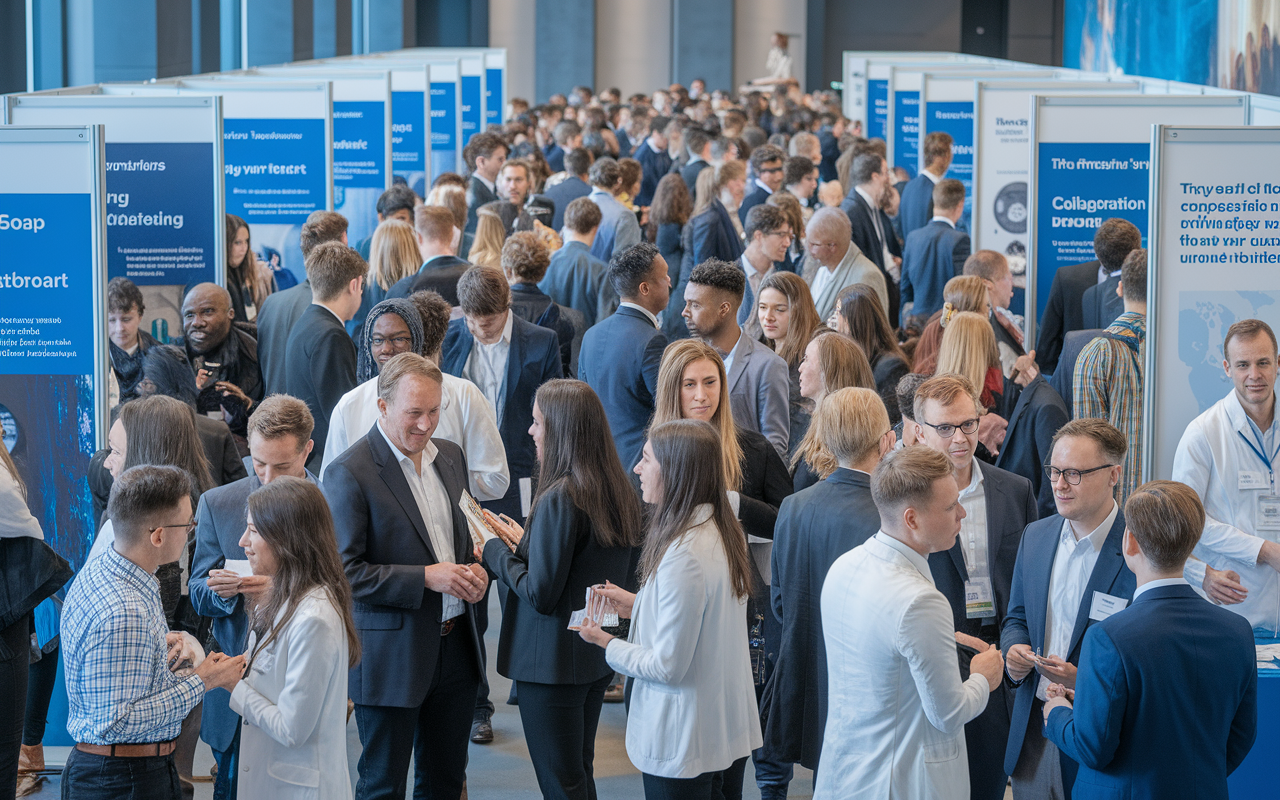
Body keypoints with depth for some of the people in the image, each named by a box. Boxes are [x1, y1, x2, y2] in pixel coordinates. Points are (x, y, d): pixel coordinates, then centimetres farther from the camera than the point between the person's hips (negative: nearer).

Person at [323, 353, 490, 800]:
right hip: (392, 658, -7)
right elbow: (345, 572, -18)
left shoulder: (450, 456, 9)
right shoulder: (349, 474, -14)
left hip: (455, 646, 7)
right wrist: (426, 578, -23)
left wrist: (474, 571, -1)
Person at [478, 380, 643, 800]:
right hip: (597, 657, 9)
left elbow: (540, 594, -22)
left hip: (554, 662, -9)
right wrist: (524, 542, 12)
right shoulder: (618, 493, 3)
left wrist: (496, 551, -7)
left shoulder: (560, 499, -23)